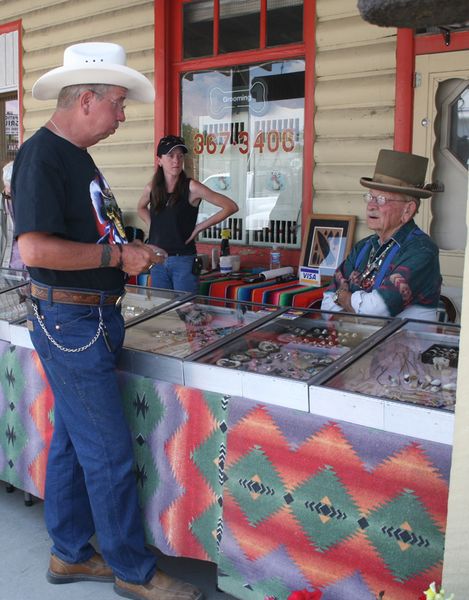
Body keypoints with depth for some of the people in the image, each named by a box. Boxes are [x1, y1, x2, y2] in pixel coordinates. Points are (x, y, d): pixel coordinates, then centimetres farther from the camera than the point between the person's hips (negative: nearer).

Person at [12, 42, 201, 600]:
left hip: (91, 319, 10)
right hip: (72, 324, -10)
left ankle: (70, 554, 33)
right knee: (110, 455, 0)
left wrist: (129, 252, 8)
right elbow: (34, 247, -26)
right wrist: (116, 255, -18)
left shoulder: (75, 156, 15)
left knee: (72, 441, 18)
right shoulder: (41, 156, -16)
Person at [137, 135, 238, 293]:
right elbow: (141, 208, 28)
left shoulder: (191, 187, -10)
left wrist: (200, 227, -9)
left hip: (183, 260, -4)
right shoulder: (152, 189, 4)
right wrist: (152, 225, 10)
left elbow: (231, 207, -13)